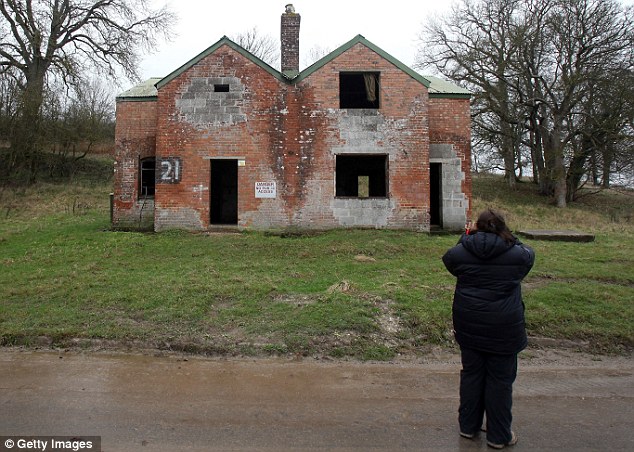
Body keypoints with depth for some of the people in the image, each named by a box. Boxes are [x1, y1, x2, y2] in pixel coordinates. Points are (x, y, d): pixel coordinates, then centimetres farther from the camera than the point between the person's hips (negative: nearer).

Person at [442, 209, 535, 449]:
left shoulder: (460, 252, -6)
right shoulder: (517, 254, -7)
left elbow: (449, 259, 16)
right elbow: (528, 254, 15)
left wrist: (466, 237, 20)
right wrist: (508, 238, 19)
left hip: (469, 325, 2)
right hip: (504, 327, -2)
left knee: (471, 374, 17)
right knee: (501, 380, 10)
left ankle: (468, 425, 32)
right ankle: (499, 436, 24)